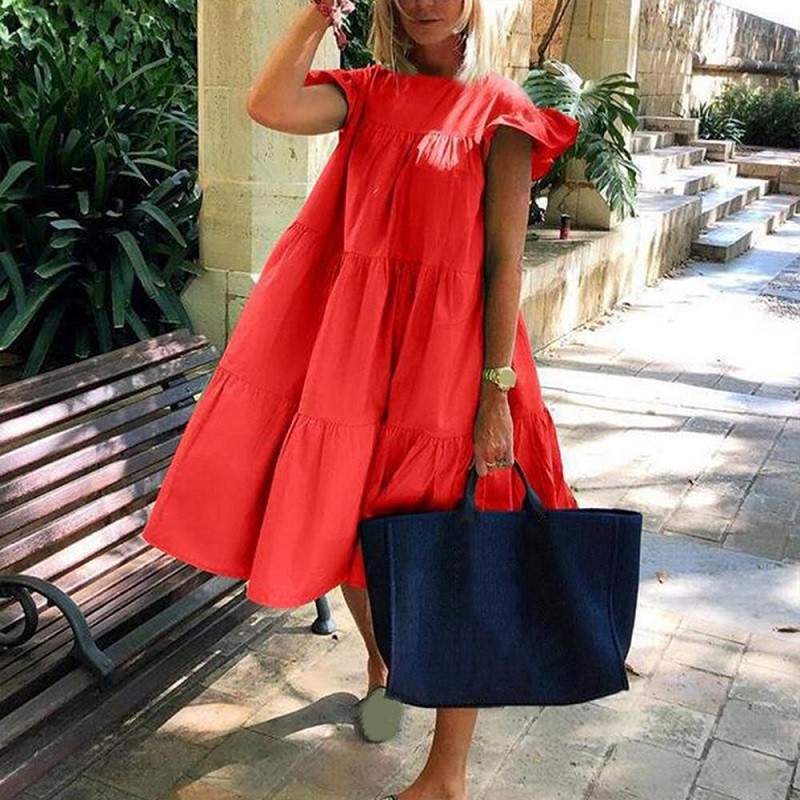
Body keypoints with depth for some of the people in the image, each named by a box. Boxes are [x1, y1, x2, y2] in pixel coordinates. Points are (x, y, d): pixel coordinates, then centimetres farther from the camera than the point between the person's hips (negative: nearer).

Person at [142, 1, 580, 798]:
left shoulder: (498, 111, -1)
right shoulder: (369, 94, 9)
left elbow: (505, 258, -7)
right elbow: (269, 106, -10)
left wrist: (497, 390, -12)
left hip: (444, 348, -4)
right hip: (352, 342, 4)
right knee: (347, 525, 15)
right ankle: (380, 657, 47)